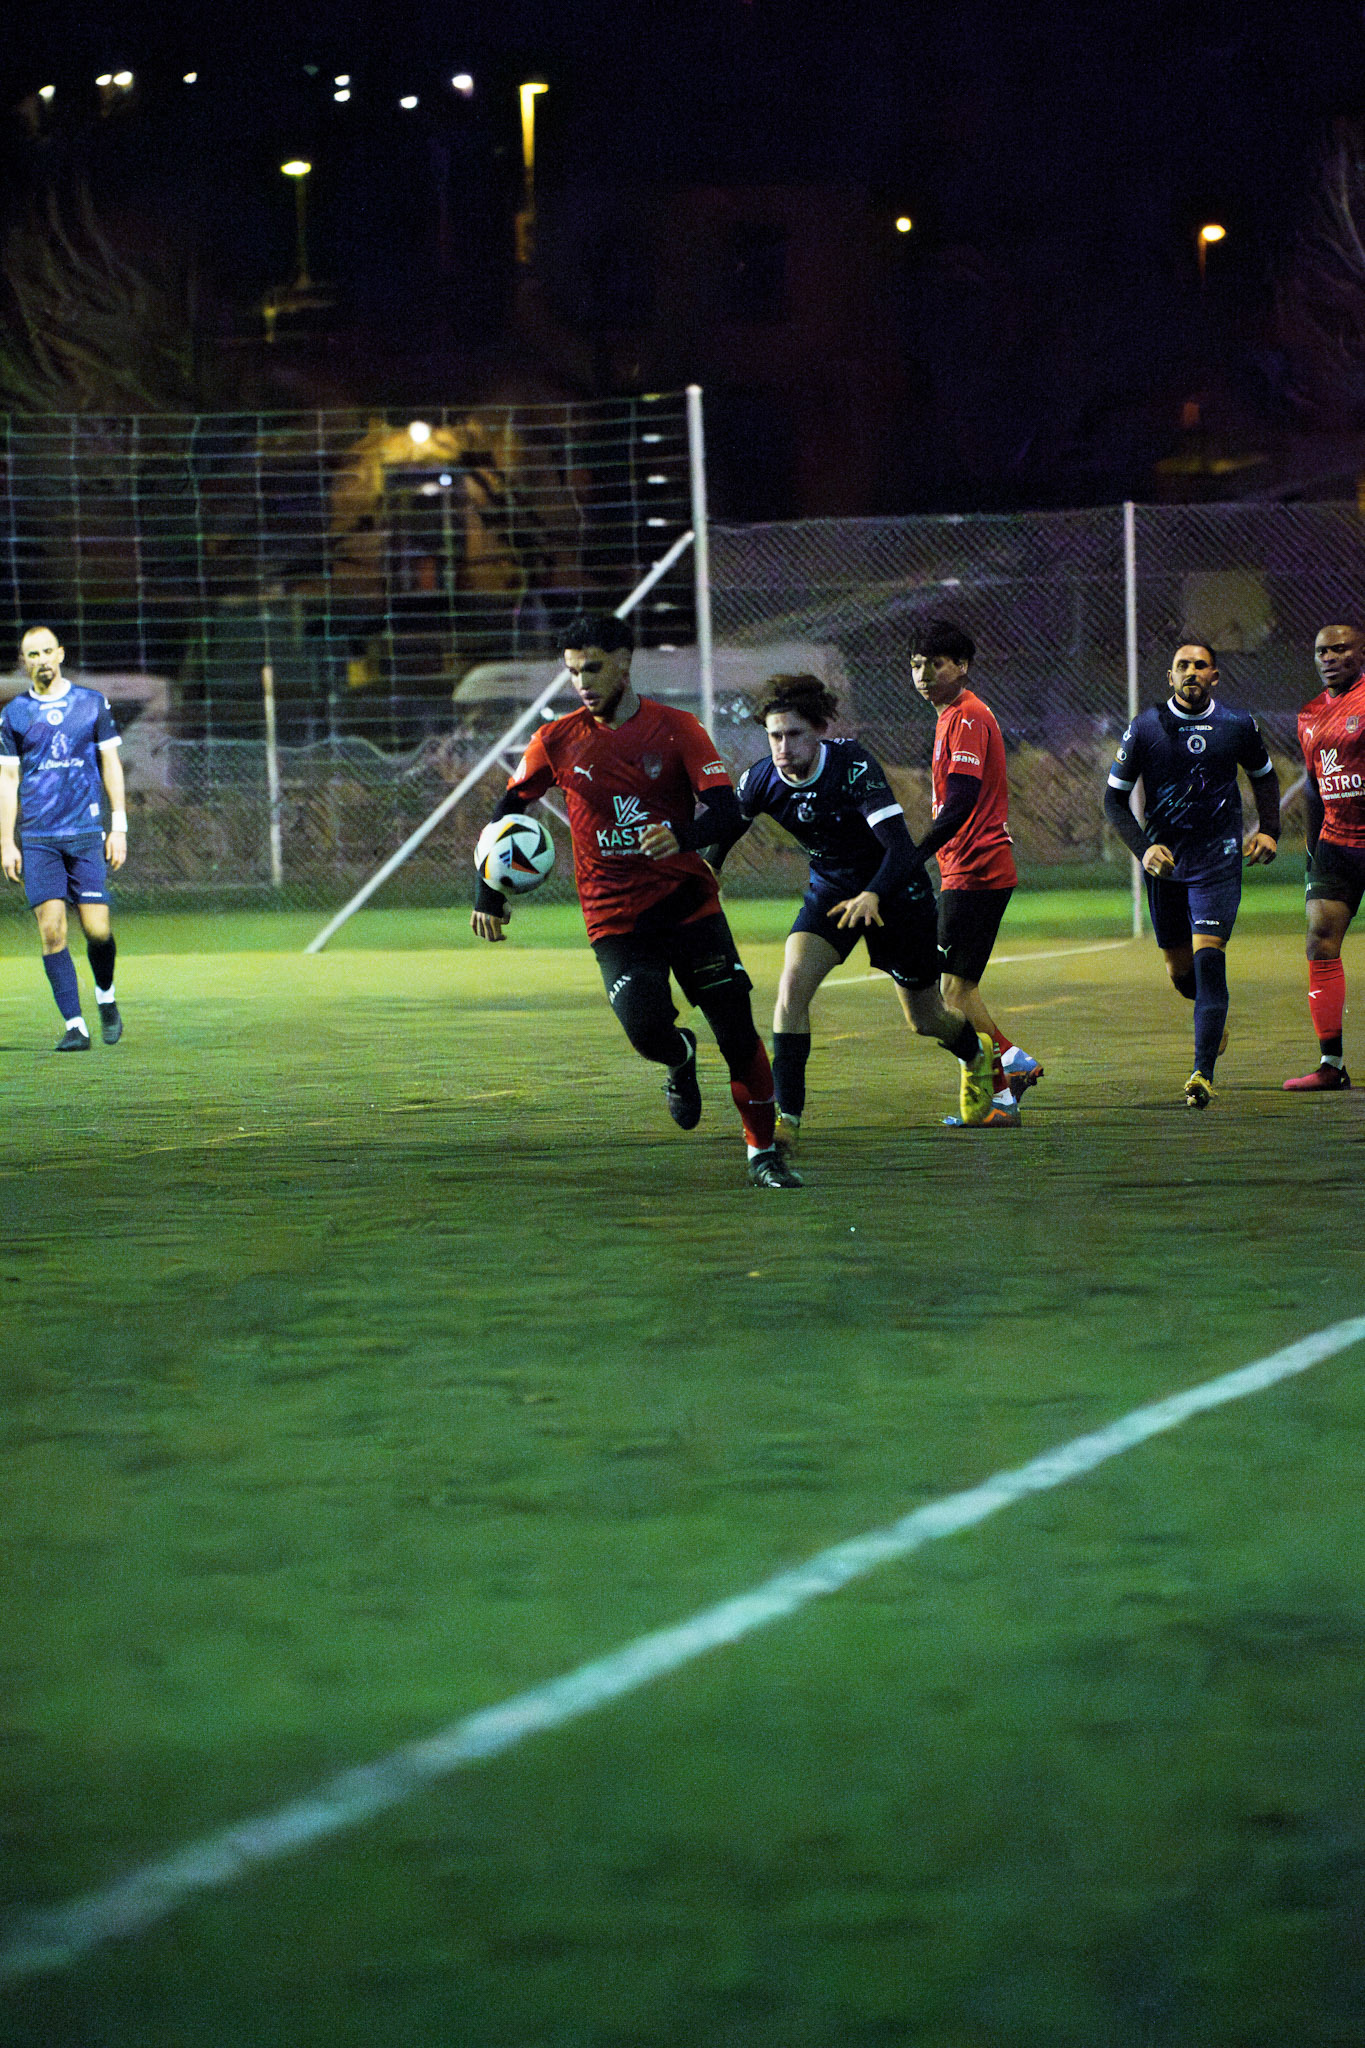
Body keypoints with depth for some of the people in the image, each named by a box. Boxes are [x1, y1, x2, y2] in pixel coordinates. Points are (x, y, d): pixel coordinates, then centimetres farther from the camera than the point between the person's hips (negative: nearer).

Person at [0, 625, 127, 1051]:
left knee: (97, 930, -6)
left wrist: (119, 827, 2)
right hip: (38, 839, 0)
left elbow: (111, 764, 9)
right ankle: (74, 1025, -5)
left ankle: (105, 996, 23)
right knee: (51, 929, -10)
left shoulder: (92, 703, 7)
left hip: (87, 833, 0)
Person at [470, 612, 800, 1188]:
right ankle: (680, 1059, 18)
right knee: (646, 1031, -19)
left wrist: (682, 837, -34)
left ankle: (763, 1152, 12)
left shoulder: (676, 729, -3)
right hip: (615, 918, 0)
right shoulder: (557, 742, 2)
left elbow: (724, 805, -12)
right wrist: (488, 891, 7)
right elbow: (508, 808, 14)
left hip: (689, 903, 0)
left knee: (738, 1033, -4)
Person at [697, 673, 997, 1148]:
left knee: (925, 1020, 11)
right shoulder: (761, 780, -18)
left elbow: (901, 847, -38)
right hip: (831, 889, 3)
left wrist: (872, 896, -55)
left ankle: (975, 1056, 49)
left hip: (894, 890, -3)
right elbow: (723, 831, 2)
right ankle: (787, 1118, -22)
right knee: (793, 981, -24)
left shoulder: (854, 767, -32)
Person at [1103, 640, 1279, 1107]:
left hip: (1219, 861, -2)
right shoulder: (1146, 727, -3)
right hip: (1165, 862, 2)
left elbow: (1264, 777, 20)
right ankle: (1215, 1015, 46)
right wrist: (1143, 848, -12)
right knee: (1180, 971, 10)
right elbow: (1114, 798, 2)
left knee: (1208, 958, -17)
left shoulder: (1238, 726, 1)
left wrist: (1268, 830, 4)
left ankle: (1204, 1074, -19)